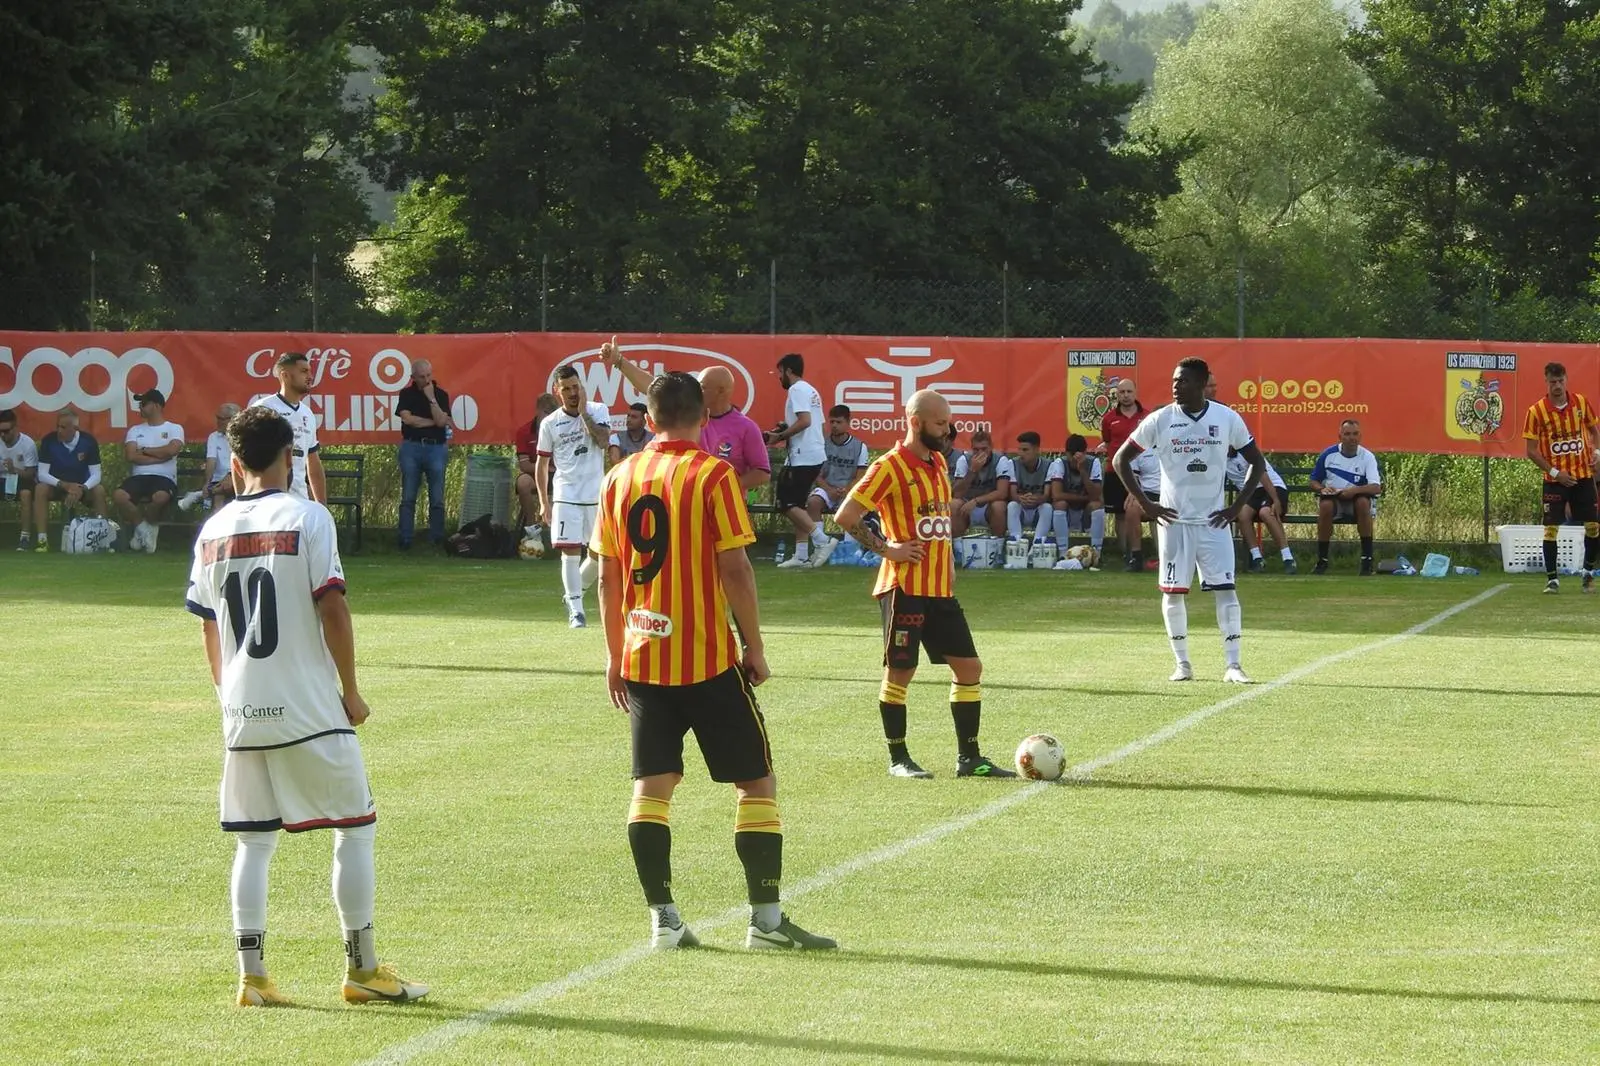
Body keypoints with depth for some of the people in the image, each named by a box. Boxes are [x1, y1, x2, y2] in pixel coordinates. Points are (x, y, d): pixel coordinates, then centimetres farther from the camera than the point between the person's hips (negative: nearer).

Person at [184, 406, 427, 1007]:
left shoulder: (214, 530, 7)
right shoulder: (305, 518, -7)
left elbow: (209, 627, 12)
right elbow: (331, 609, -12)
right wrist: (351, 690, -2)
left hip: (242, 711, 5)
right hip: (310, 709, -5)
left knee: (253, 840, 10)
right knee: (355, 827, 6)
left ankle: (252, 975, 5)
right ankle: (361, 969, 8)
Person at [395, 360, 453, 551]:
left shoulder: (441, 395, 7)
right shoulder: (407, 394, 7)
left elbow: (441, 421, -7)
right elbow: (407, 419, -7)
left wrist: (431, 398, -10)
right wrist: (434, 422, -5)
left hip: (436, 448, 0)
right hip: (411, 447, 0)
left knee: (437, 499, -2)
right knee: (408, 498, -2)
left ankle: (437, 540, 2)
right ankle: (404, 540, -1)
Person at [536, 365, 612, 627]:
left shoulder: (597, 411, 1)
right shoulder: (549, 424, 2)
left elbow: (603, 441, -16)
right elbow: (542, 463, 9)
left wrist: (583, 411, -15)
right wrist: (544, 502, 5)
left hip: (596, 495, 1)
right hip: (565, 495, -1)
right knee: (570, 553, -7)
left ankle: (574, 590, 30)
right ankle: (575, 610, -3)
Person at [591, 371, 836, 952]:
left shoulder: (619, 478, 6)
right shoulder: (712, 474, -8)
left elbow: (608, 576, 9)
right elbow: (734, 568, -12)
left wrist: (615, 655, 17)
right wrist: (755, 647, -3)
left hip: (641, 658, 4)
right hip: (707, 659, -4)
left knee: (652, 784, 7)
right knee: (756, 780, 5)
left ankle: (663, 919, 0)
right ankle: (765, 919, 3)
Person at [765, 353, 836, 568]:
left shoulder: (797, 390, -10)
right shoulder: (811, 391, 20)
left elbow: (804, 421, -22)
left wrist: (780, 437, -14)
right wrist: (784, 433, 19)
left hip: (802, 456, -10)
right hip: (815, 455, 10)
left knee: (787, 503, -9)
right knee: (797, 505, 13)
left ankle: (822, 540, -16)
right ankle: (801, 554, 11)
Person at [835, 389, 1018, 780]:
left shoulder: (939, 462, 13)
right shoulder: (890, 466, -11)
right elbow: (846, 516, -15)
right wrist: (886, 549, -15)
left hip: (940, 587, 8)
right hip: (905, 587, -8)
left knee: (969, 666, 5)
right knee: (900, 672, 0)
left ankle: (969, 758, 11)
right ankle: (898, 759, 10)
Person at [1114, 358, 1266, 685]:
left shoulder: (1227, 419, -3)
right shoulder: (1159, 420, -4)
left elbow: (1257, 462, 7)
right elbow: (1121, 459, 3)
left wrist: (1236, 507, -1)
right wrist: (1145, 504, -4)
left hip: (1213, 521, 0)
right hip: (1173, 521, 0)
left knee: (1225, 589, -7)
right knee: (1173, 592, 1)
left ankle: (1233, 664, -4)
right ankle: (1182, 663, 13)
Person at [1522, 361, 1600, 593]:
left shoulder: (1581, 402, 0)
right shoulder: (1536, 412, -8)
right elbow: (1531, 451, -6)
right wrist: (1555, 473, -13)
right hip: (1555, 479, -2)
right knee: (1551, 528, -6)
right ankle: (1552, 578, 2)